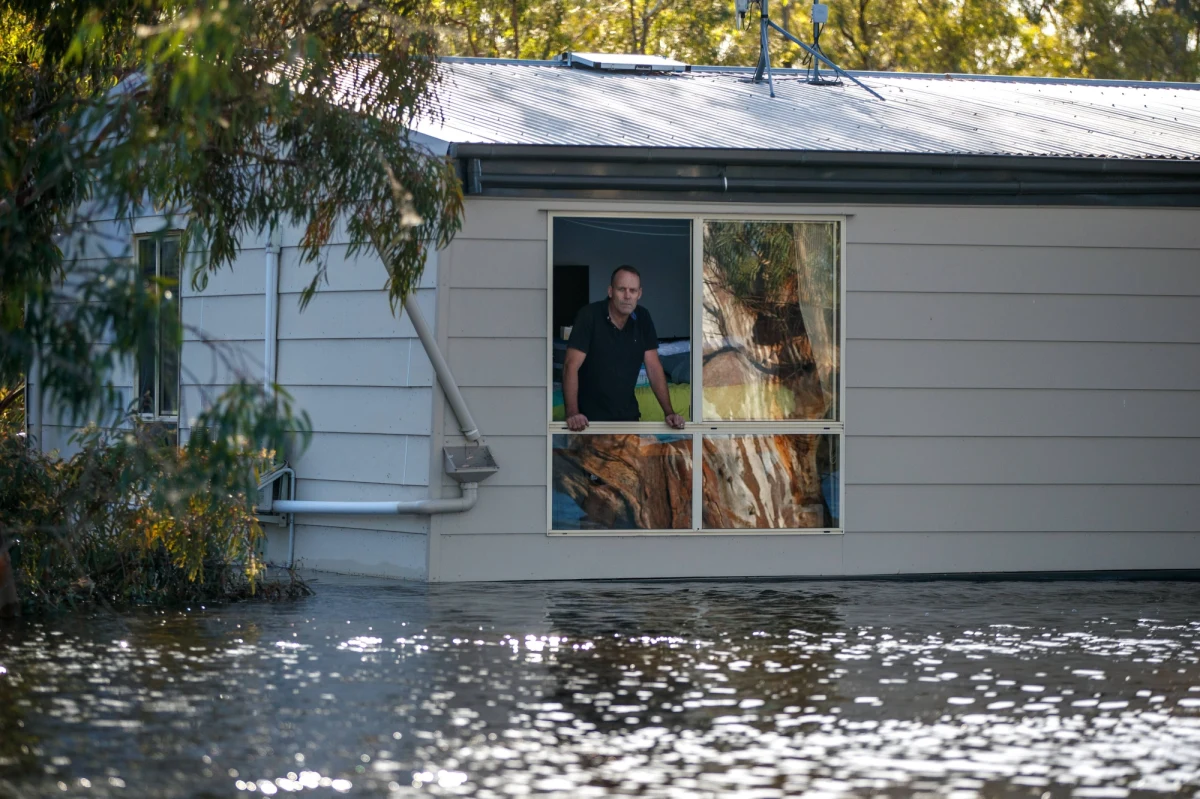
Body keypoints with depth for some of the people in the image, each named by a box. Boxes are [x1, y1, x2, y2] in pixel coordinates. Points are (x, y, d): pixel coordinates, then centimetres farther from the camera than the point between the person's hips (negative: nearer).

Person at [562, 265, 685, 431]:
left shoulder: (643, 319, 2)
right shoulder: (589, 316, -12)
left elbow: (654, 367, 3)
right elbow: (572, 366, -17)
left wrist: (669, 412, -8)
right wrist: (572, 413, -29)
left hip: (628, 416, 4)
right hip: (590, 419, -4)